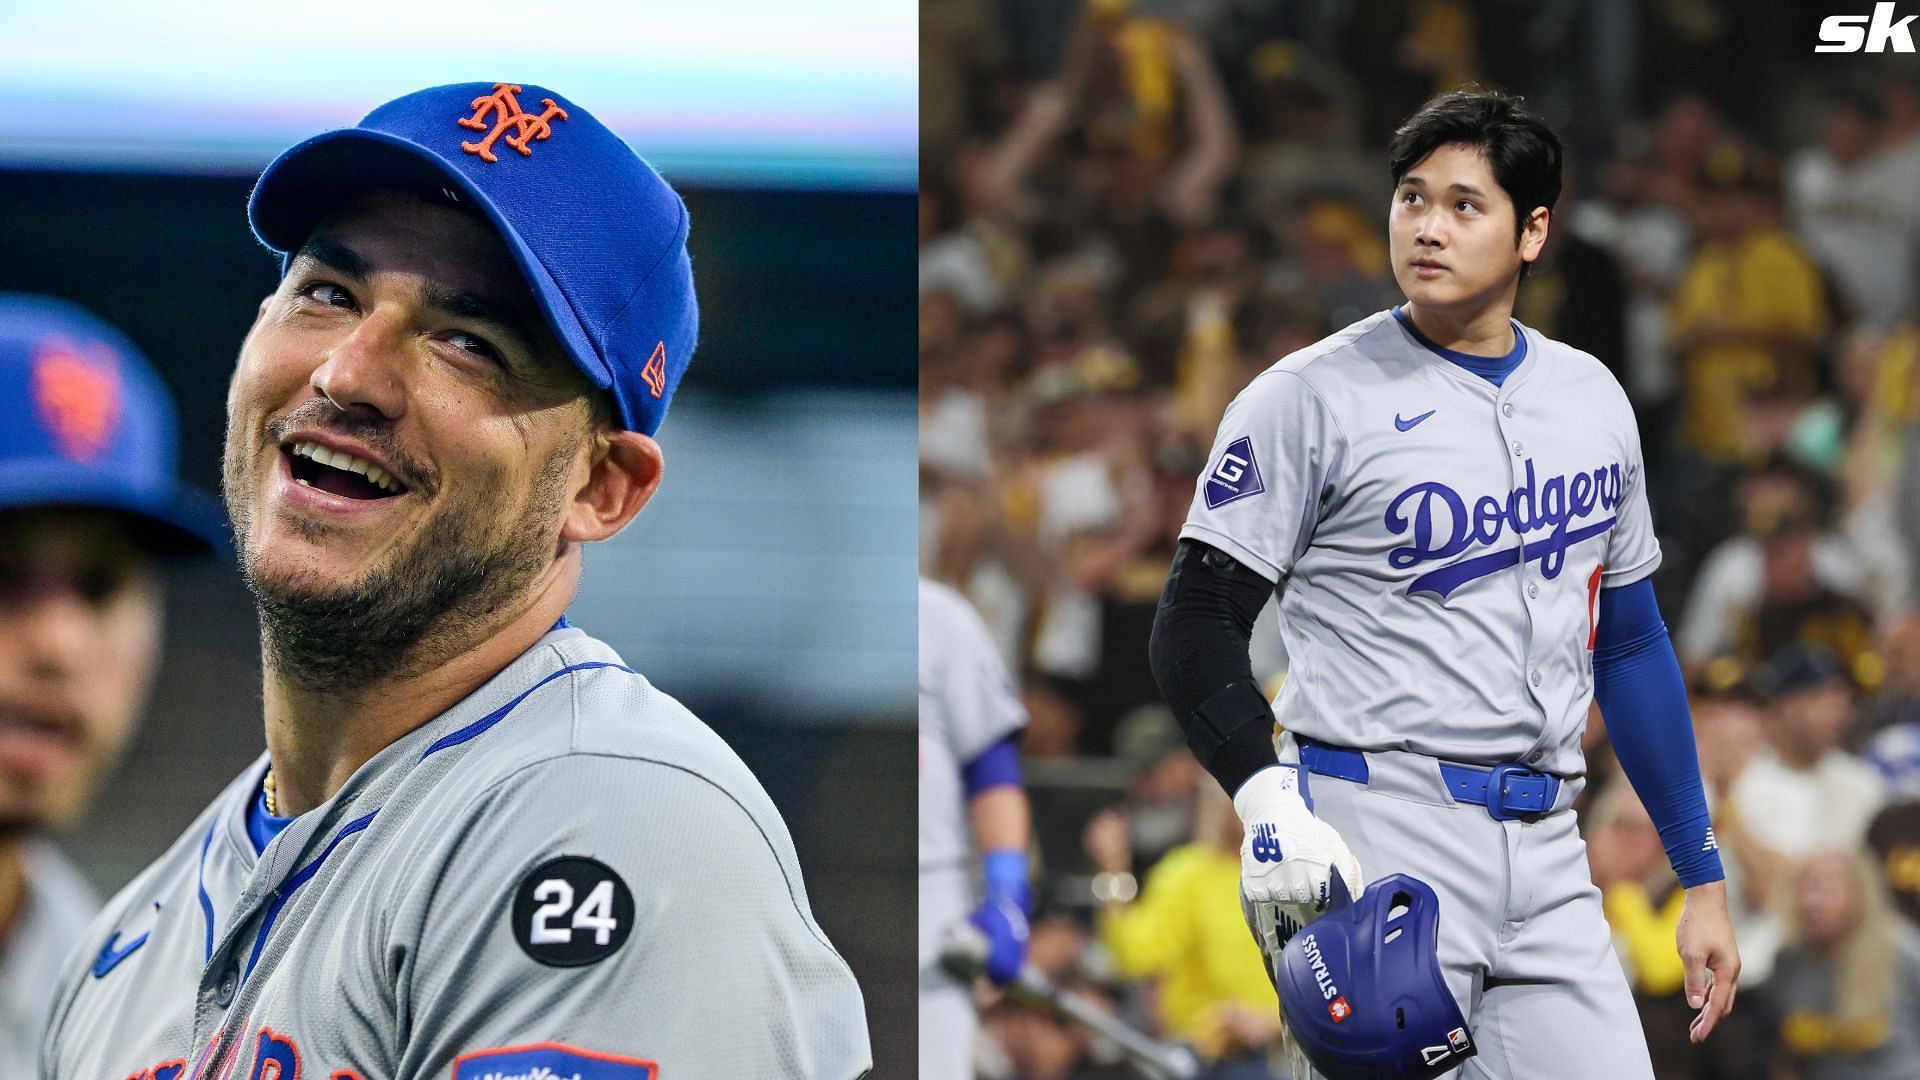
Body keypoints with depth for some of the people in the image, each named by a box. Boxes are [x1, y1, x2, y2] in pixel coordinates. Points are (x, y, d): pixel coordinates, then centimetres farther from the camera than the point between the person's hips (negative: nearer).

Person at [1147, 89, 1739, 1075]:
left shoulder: (1591, 398, 14)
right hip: (1375, 844, -5)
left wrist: (1702, 878, 19)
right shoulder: (1310, 399, -3)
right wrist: (1270, 799, -23)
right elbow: (1196, 626, -6)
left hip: (1546, 851, 5)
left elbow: (1629, 643, 21)